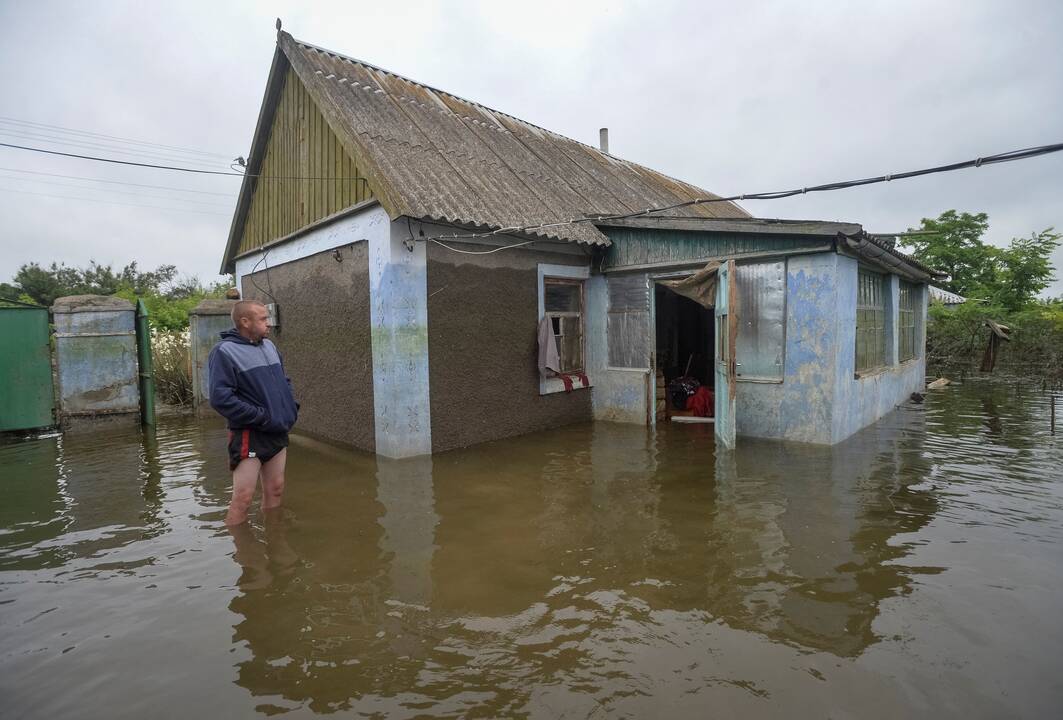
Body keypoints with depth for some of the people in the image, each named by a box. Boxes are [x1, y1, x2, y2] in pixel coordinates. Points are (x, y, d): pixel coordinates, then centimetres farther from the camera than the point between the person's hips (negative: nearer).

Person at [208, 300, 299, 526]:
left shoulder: (269, 345, 11)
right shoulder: (225, 351, -11)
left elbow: (285, 381, 23)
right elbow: (220, 398, -19)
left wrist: (292, 408, 8)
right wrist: (262, 417, -19)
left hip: (278, 433, 7)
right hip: (249, 435, -7)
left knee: (275, 490, 15)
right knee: (242, 498, -6)